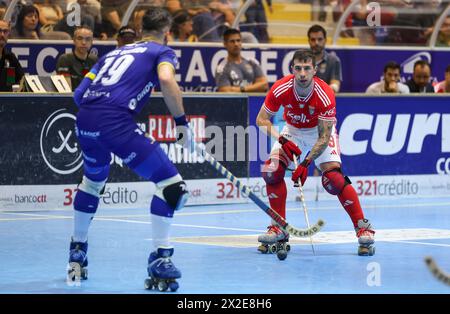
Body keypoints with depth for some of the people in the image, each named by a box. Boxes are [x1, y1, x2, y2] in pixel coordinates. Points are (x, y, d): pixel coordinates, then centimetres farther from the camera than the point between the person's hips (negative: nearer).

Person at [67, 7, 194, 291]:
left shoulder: (115, 52, 30)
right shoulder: (163, 51, 14)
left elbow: (79, 93, 25)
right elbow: (166, 79, -10)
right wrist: (182, 122, -4)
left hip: (84, 119, 7)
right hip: (116, 121, -7)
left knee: (93, 181, 34)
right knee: (172, 186, -1)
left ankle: (77, 253, 42)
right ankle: (159, 261, -8)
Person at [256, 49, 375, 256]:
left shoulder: (325, 95, -32)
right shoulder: (280, 89, -26)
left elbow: (324, 137, -28)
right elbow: (261, 119, -16)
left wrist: (306, 163, -38)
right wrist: (282, 139, -32)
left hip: (320, 132, -3)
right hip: (292, 131, 3)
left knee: (333, 178, -22)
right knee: (271, 171, -17)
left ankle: (363, 228, -12)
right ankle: (279, 229, -2)